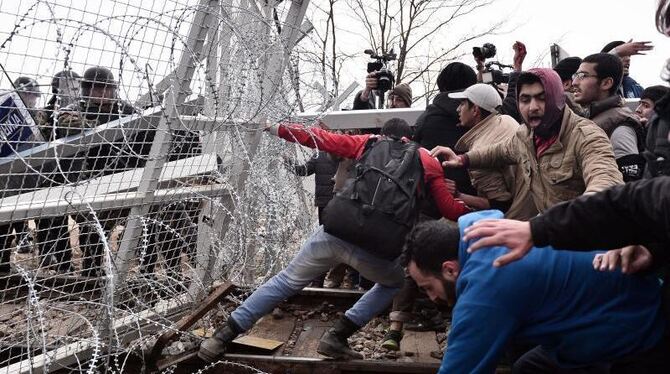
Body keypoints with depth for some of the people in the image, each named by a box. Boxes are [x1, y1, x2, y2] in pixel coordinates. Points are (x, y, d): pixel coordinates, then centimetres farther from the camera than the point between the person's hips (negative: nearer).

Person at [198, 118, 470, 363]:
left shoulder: (368, 143, 19)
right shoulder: (429, 162, 16)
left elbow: (322, 139, 17)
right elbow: (451, 211, 16)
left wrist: (277, 129, 25)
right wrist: (473, 211, 37)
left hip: (335, 232, 2)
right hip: (374, 250, -2)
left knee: (287, 281, 21)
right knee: (396, 282, 30)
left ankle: (223, 336, 23)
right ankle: (336, 337, 19)